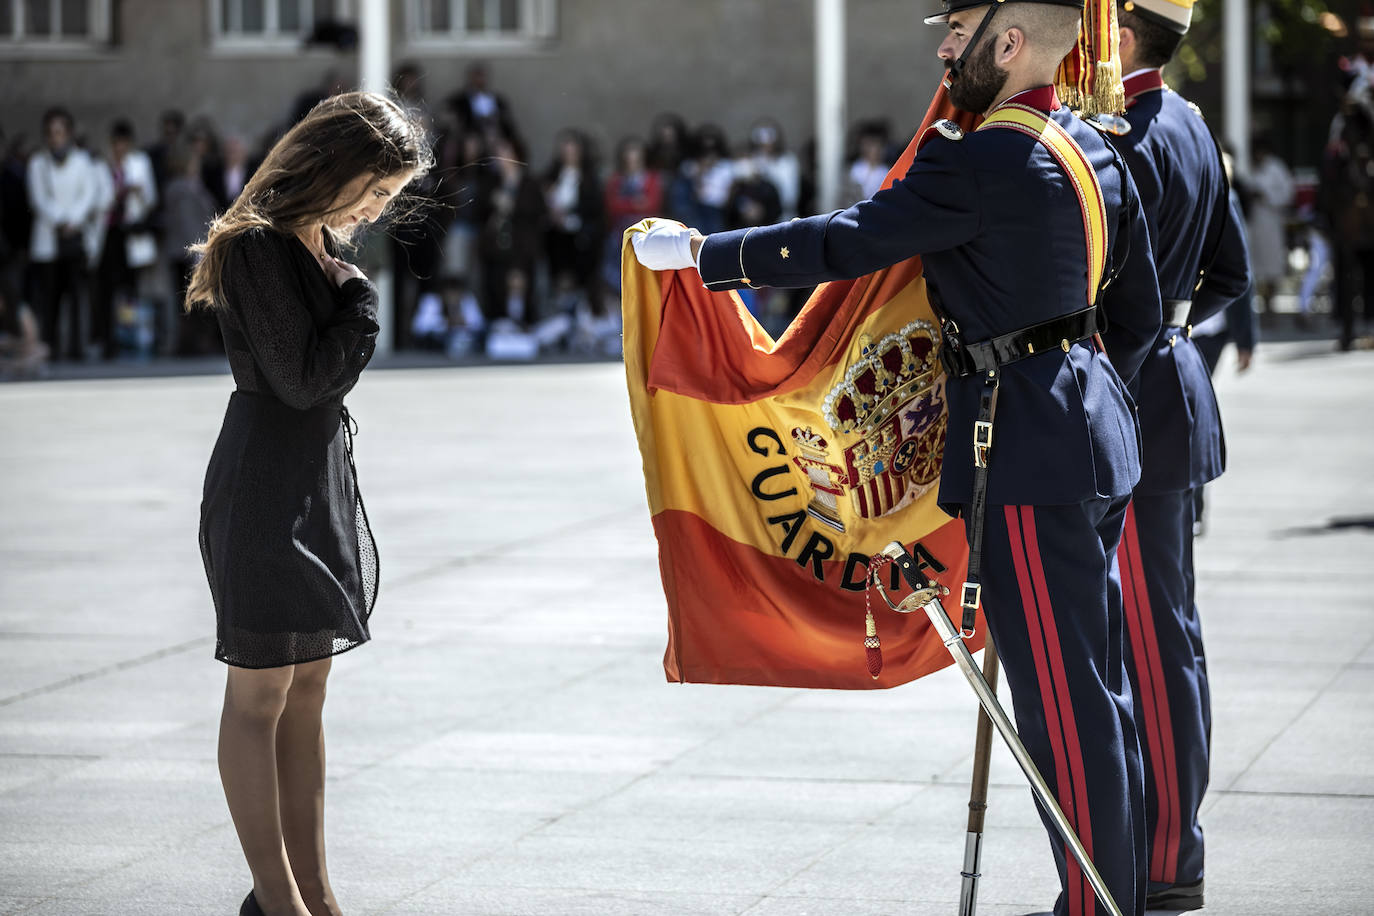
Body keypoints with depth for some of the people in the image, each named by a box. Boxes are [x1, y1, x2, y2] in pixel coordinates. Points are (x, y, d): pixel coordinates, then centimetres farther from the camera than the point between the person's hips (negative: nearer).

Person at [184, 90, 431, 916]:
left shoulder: (325, 244, 12)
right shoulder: (257, 248, -15)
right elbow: (300, 379, -18)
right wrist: (359, 296, -9)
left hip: (322, 477, 9)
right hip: (266, 484, -9)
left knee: (306, 693, 12)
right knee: (261, 692, -2)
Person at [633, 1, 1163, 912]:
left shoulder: (979, 163, -18)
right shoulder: (1095, 149, 11)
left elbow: (841, 244, -17)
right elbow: (1141, 310, 18)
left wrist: (696, 252, -9)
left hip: (1028, 454, -10)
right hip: (1094, 432, 10)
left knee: (1065, 703, -3)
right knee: (1097, 690, 16)